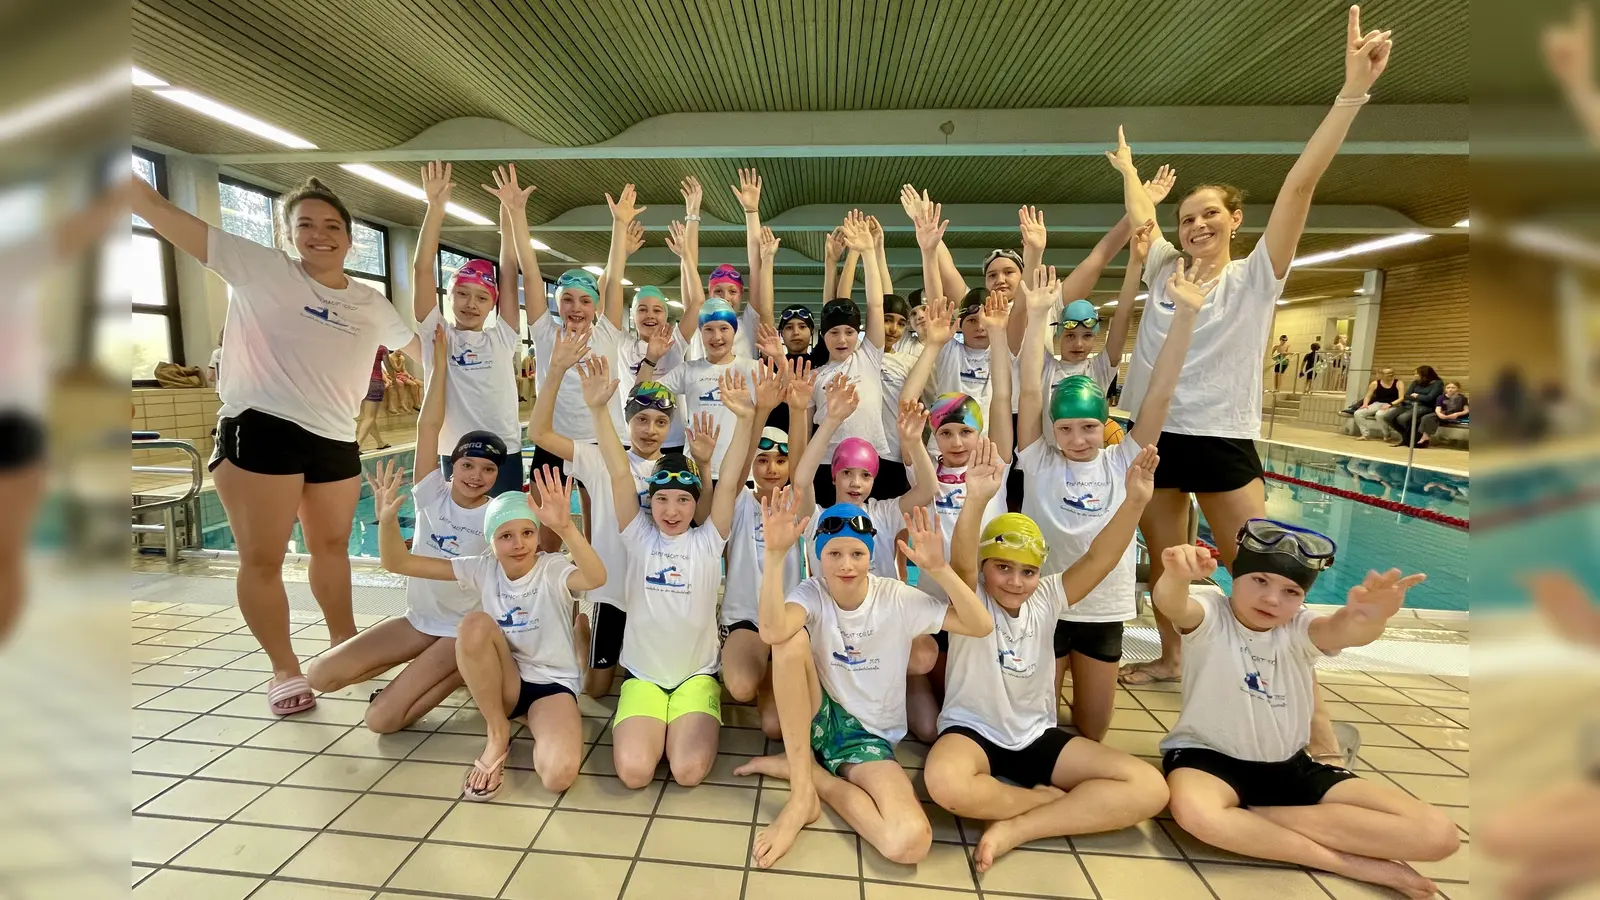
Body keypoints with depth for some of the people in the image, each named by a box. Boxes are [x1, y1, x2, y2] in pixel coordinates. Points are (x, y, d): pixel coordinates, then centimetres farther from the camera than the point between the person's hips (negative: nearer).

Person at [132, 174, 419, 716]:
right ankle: (284, 669, 16)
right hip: (260, 431, -4)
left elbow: (423, 342, 25)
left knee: (332, 548, 18)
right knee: (262, 558, 0)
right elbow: (157, 209, -1)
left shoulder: (372, 306, 11)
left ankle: (342, 638, 37)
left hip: (337, 440, 4)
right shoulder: (261, 269, -1)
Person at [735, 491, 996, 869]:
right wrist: (775, 554, -41)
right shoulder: (812, 593, -11)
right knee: (793, 638, -31)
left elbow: (982, 626, -19)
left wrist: (938, 569, -31)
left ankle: (803, 768, -6)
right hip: (817, 719, 0)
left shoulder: (898, 598, -10)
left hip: (869, 735, 0)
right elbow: (772, 633, -35)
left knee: (911, 842, -29)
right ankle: (801, 791, -20)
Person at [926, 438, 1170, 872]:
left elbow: (1098, 560, -14)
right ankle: (1050, 799, -9)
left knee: (1149, 788, -11)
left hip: (1036, 735, 5)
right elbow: (961, 563, -34)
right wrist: (976, 500, -52)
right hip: (972, 730, -4)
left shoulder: (1045, 600, -1)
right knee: (944, 782, -39)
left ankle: (1015, 829, -15)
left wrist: (1135, 500, -30)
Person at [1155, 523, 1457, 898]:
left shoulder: (1300, 630, -3)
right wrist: (1176, 576, -64)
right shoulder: (1210, 613, -12)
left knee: (1436, 834, -10)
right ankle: (1352, 862, -19)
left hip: (1290, 767, 4)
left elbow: (1342, 632, -29)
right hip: (1209, 757, -4)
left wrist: (1367, 618, -55)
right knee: (1196, 812, -40)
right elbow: (1170, 604, -38)